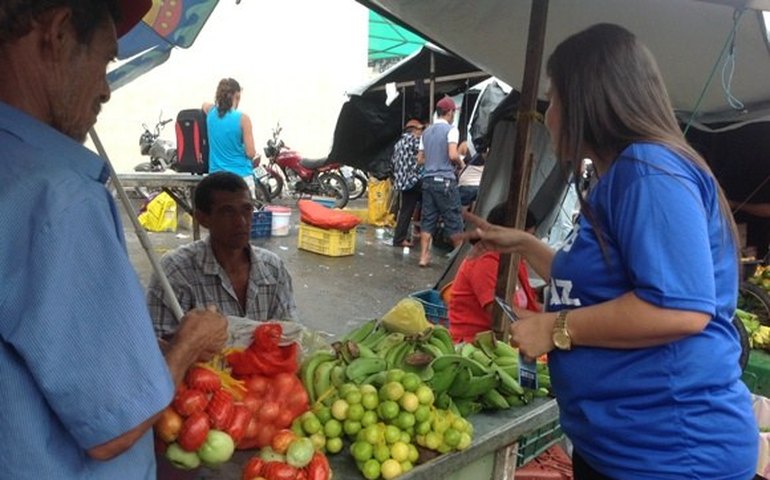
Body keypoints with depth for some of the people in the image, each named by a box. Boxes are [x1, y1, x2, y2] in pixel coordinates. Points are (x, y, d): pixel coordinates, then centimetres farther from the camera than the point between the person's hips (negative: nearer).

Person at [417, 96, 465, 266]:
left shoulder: (426, 132, 14)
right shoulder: (451, 129, -6)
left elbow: (420, 159, 16)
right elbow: (453, 155, -18)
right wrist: (461, 163, 1)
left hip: (428, 180, 6)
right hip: (445, 180, -6)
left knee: (428, 219, 7)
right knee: (453, 219, 2)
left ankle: (424, 256, 6)